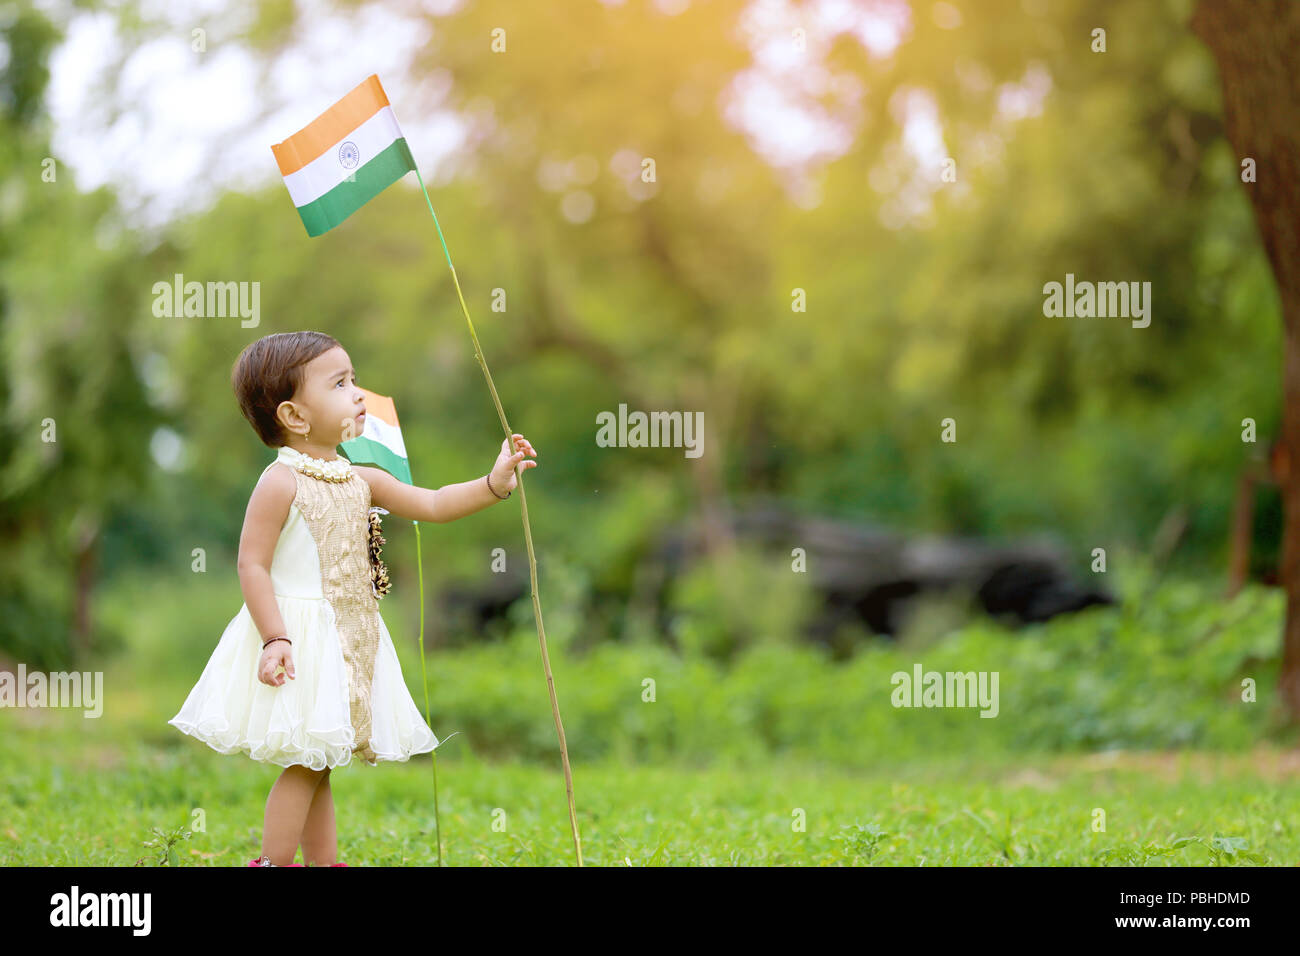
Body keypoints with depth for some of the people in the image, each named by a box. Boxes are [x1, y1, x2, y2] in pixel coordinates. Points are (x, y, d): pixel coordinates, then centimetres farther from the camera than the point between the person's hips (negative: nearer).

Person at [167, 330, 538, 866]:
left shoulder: (361, 480, 9)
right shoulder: (281, 482, -13)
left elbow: (432, 505, 12)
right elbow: (252, 565, -15)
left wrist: (494, 482, -1)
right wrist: (274, 639, -22)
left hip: (349, 640, 8)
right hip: (301, 640, -7)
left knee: (318, 765, 13)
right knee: (306, 765, -7)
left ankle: (324, 863, 18)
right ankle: (274, 863, 2)